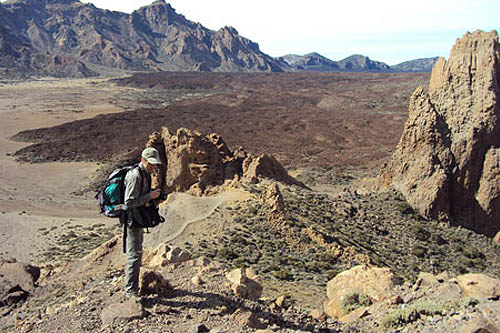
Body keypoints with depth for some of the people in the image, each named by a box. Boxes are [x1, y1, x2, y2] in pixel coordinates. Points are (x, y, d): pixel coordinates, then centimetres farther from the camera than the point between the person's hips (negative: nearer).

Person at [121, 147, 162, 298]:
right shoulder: (135, 175, -21)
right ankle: (131, 292, 3)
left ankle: (132, 287, 32)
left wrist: (153, 196, 5)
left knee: (136, 254, 19)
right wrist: (149, 196, -21)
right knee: (134, 256, -6)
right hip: (131, 220, -10)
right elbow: (129, 202, -26)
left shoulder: (145, 174, 11)